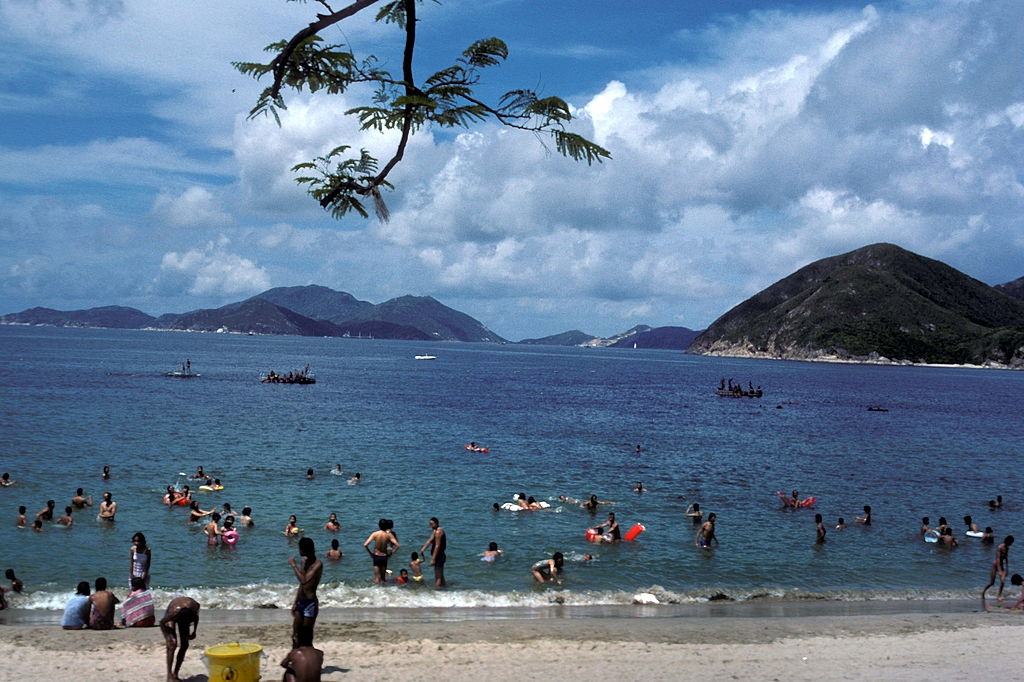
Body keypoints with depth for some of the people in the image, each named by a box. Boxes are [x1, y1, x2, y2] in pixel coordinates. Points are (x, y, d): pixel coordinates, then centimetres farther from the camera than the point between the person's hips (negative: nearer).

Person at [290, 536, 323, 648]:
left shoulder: (317, 564, -15)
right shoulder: (305, 562, 11)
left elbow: (304, 580, -27)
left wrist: (293, 565, -19)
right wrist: (295, 603, 17)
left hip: (310, 603, -8)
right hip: (301, 602, 8)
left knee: (306, 637, -2)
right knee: (296, 635, 11)